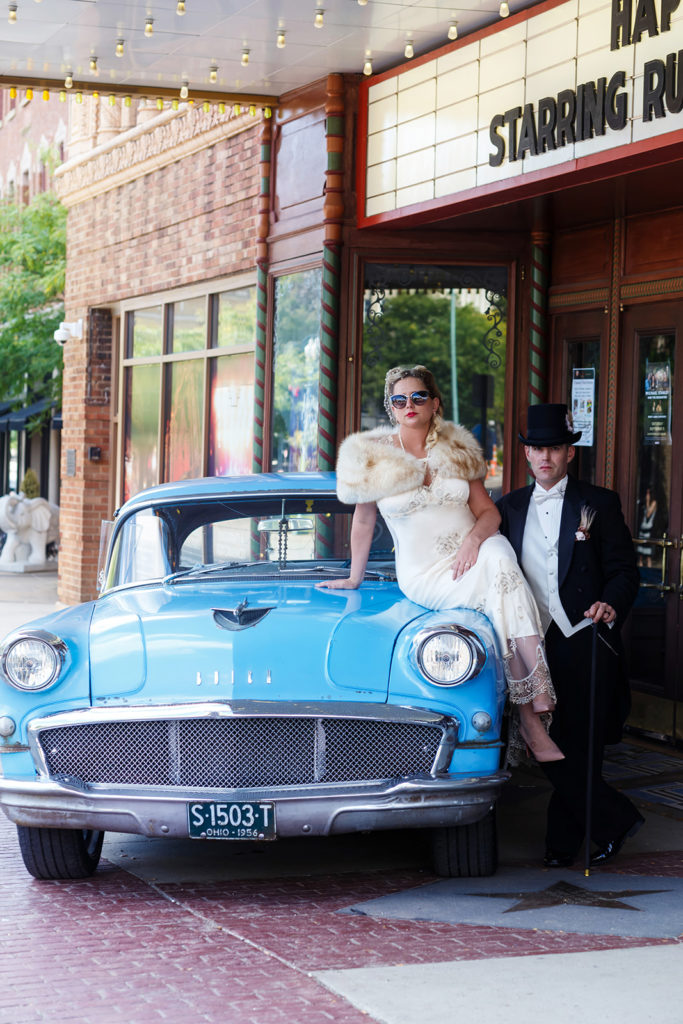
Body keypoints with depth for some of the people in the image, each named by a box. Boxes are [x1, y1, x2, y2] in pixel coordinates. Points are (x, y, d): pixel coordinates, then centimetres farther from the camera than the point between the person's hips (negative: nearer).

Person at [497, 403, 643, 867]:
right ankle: (615, 820, 15)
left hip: (585, 642, -4)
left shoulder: (599, 503, 3)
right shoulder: (510, 507, 15)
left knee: (576, 750, -5)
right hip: (534, 646, 4)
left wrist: (611, 606, -18)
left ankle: (563, 845, 8)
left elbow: (625, 571, 0)